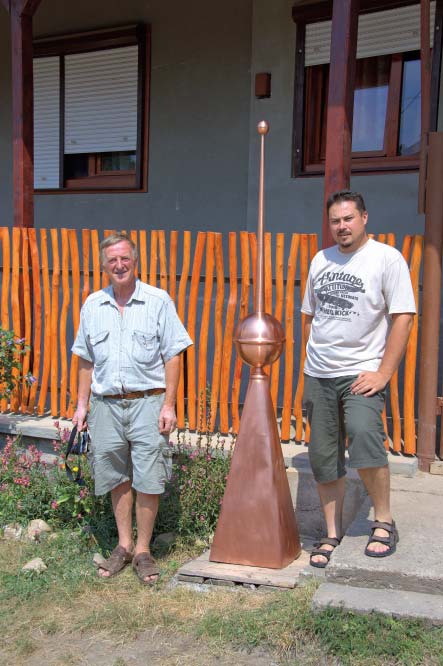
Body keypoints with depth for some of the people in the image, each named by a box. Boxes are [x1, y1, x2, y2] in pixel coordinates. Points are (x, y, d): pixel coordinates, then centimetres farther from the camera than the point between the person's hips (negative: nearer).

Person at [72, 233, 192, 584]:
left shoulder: (158, 301, -1)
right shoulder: (93, 305, 10)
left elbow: (172, 356, -2)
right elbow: (86, 360, 15)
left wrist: (169, 404, -7)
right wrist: (82, 405, 11)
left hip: (147, 401, -3)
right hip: (106, 404, 3)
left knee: (148, 480, -1)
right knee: (117, 478, 12)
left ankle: (143, 549, 15)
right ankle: (124, 545, 27)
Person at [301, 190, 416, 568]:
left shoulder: (387, 258, -4)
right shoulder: (321, 261, 12)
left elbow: (402, 318, -9)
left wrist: (384, 373, -15)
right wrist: (311, 362, 12)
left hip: (361, 373, -5)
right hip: (318, 375, 5)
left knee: (364, 438, -26)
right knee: (323, 458, 7)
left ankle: (384, 521, -4)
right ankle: (332, 535, 23)